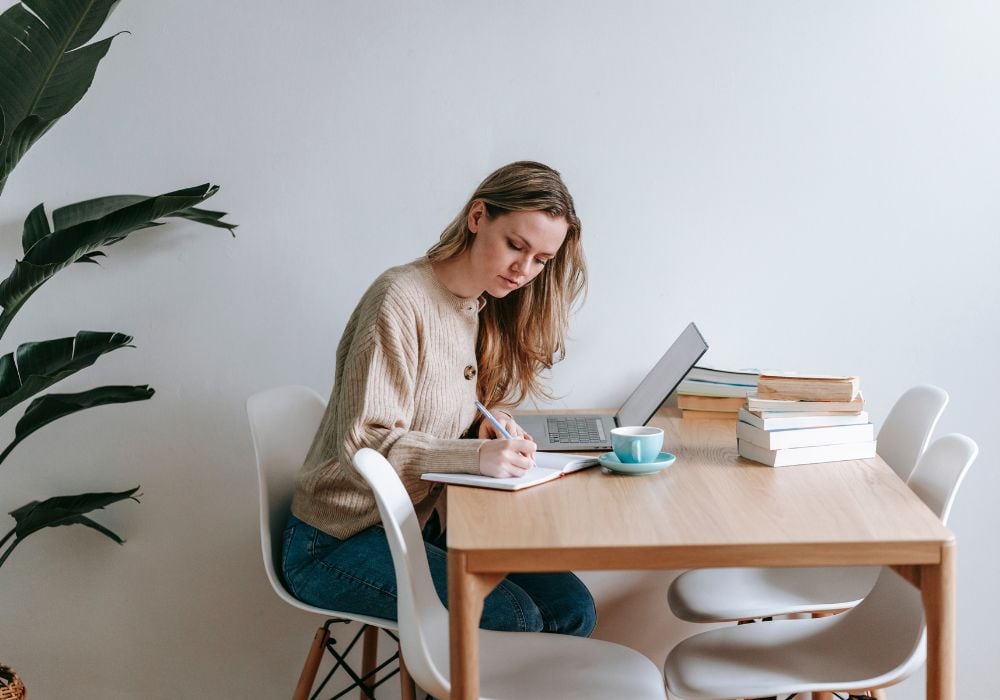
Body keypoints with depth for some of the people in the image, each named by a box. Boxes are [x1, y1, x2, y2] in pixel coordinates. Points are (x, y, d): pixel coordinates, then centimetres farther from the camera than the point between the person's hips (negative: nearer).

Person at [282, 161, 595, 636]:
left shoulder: (489, 310, 8)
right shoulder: (401, 299, -18)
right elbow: (362, 446, -22)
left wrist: (492, 424, -6)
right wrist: (477, 456, -35)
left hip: (425, 524, 8)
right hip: (339, 543, -8)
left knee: (572, 609, -8)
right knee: (513, 620, -24)